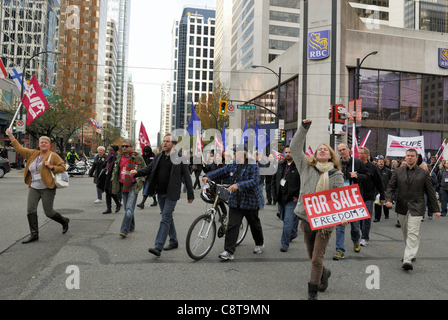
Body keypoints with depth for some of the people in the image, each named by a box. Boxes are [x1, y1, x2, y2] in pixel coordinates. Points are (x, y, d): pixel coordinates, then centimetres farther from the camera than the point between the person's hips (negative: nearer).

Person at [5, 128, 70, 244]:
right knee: (30, 210, -4)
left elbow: (63, 167, -4)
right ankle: (34, 234, 5)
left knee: (48, 212, -2)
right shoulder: (33, 154, 13)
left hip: (47, 189, -5)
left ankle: (64, 221, 26)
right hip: (33, 188, 5)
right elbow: (20, 148, 20)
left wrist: (51, 167, -18)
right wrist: (11, 136, 20)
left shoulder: (53, 156, -2)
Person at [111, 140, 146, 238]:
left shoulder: (138, 158, -5)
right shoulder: (119, 157, 12)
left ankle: (124, 230, -15)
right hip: (123, 185, 6)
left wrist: (140, 181, -4)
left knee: (129, 208, -13)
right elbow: (115, 170, 24)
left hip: (133, 186, -6)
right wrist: (114, 180, 17)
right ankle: (131, 227, 27)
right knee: (126, 208, 13)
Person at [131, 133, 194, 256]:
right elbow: (149, 169, 8)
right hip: (160, 193, 6)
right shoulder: (159, 156, 9)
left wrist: (190, 195, -7)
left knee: (165, 219, -9)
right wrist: (137, 172, -12)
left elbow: (187, 176, -6)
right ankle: (174, 241, 31)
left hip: (171, 194, -6)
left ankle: (158, 247, -8)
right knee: (168, 218, 16)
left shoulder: (180, 158, -8)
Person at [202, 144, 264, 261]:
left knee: (255, 225, 16)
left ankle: (259, 244, 42)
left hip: (250, 202, -3)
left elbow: (255, 181, -23)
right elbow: (220, 172, 14)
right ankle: (229, 252, -2)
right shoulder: (232, 166, 8)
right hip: (235, 203, 4)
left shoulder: (253, 166, -10)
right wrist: (208, 176, -5)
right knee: (232, 226, -6)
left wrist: (239, 185, -35)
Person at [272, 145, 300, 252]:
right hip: (280, 198, 7)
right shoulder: (281, 165, 11)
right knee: (284, 219, 18)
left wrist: (298, 196, -11)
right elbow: (276, 179, 22)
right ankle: (293, 233, 41)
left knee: (288, 221, -9)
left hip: (292, 199, -7)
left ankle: (285, 244, -1)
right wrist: (276, 193, 14)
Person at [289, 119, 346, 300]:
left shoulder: (336, 175, -1)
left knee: (317, 259, -2)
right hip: (306, 218, 3)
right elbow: (295, 148, -3)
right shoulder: (306, 167, 3)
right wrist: (304, 129, -9)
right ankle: (324, 273, 49)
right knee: (312, 256, 17)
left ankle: (312, 293, 16)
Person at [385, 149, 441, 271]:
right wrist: (388, 199, -13)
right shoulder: (398, 172, 7)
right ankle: (411, 253, 32)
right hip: (402, 208, 3)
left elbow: (430, 192, 6)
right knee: (406, 233, 14)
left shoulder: (423, 173, 2)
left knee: (413, 233, -11)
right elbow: (391, 186, 5)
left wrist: (435, 209, 6)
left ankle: (408, 260, -15)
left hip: (416, 208, -3)